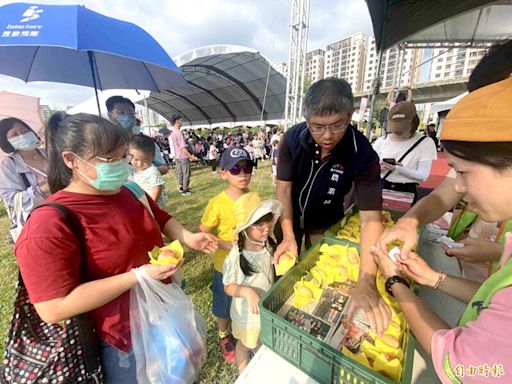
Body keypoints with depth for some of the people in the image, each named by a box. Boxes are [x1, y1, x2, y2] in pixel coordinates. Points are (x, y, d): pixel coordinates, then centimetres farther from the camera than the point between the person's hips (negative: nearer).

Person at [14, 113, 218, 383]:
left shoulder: (130, 192, -4)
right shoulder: (49, 224, -25)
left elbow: (162, 219, 10)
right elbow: (54, 309, -27)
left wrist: (188, 237, -9)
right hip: (124, 337, -6)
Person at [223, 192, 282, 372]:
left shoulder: (268, 245, -16)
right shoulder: (236, 256, -34)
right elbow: (228, 287, -21)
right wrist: (247, 292, -37)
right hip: (247, 313, -5)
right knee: (245, 345, 26)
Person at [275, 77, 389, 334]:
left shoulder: (363, 154, -28)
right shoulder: (292, 139, -24)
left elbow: (371, 217, -32)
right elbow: (283, 188, -19)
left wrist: (366, 281, -41)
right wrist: (288, 235, -27)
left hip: (325, 224, -1)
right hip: (290, 218, 2)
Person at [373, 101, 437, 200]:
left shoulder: (426, 143, -4)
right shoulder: (381, 141, 0)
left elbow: (423, 176, -9)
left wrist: (398, 169, -25)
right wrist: (378, 167, -19)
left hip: (407, 191, -1)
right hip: (380, 188, 1)